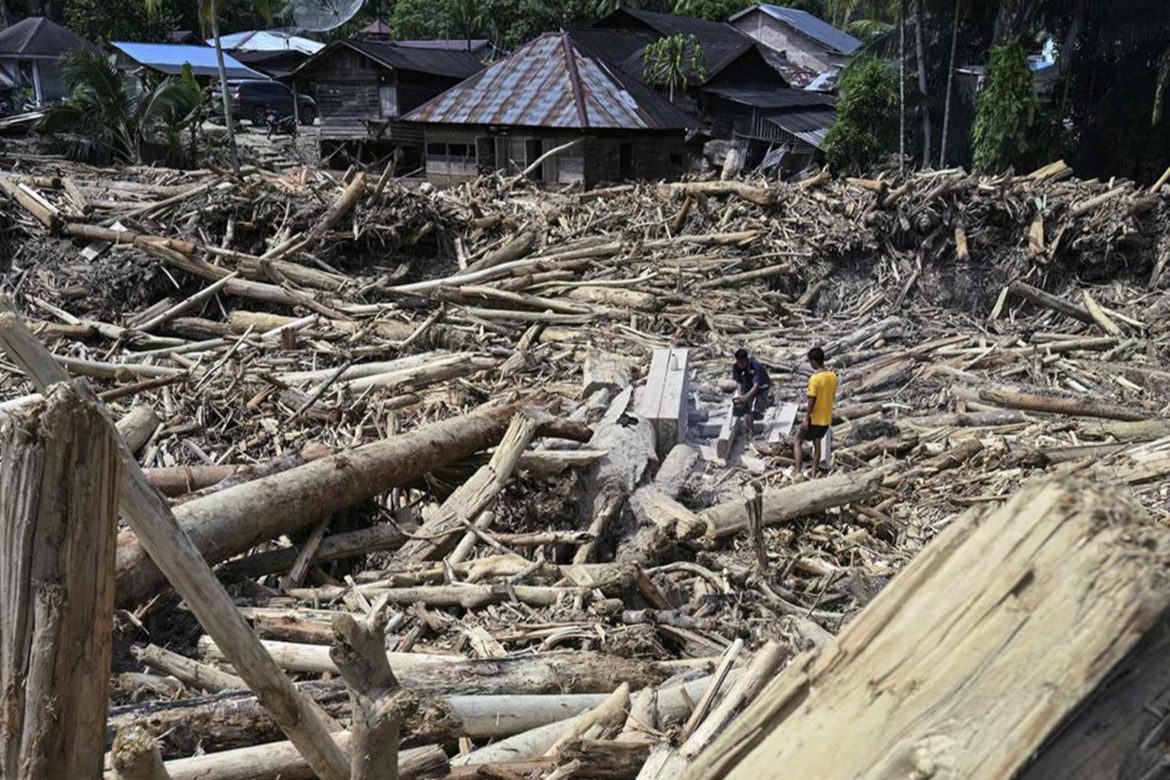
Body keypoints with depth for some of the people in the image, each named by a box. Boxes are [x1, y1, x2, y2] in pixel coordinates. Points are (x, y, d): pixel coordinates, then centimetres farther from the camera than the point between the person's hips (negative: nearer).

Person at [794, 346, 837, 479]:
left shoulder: (814, 379, -22)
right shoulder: (833, 376, 0)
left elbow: (812, 401, -21)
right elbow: (832, 396, 10)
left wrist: (806, 419, -14)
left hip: (815, 419, -7)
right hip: (826, 419, 7)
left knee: (798, 442, 7)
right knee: (817, 444, 19)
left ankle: (798, 472, -2)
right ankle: (814, 475, 22)